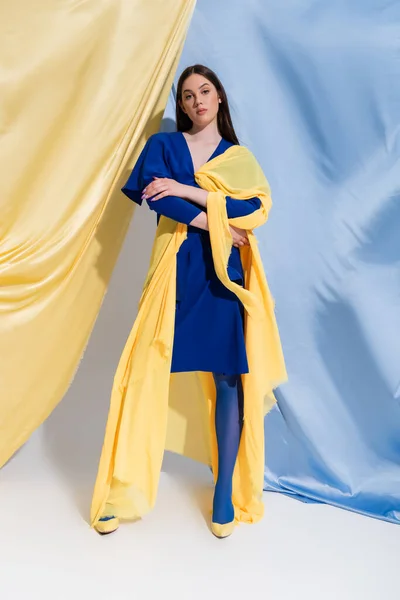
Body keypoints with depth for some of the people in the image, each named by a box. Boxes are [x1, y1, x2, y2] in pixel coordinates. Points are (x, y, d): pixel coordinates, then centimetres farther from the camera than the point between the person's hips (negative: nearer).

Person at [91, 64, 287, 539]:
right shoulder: (163, 145, 12)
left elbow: (254, 210, -4)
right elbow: (151, 192, -7)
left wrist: (186, 191, -11)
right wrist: (213, 224, -10)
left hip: (220, 274, 1)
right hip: (173, 270, -1)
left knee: (229, 378, -1)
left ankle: (223, 492, 14)